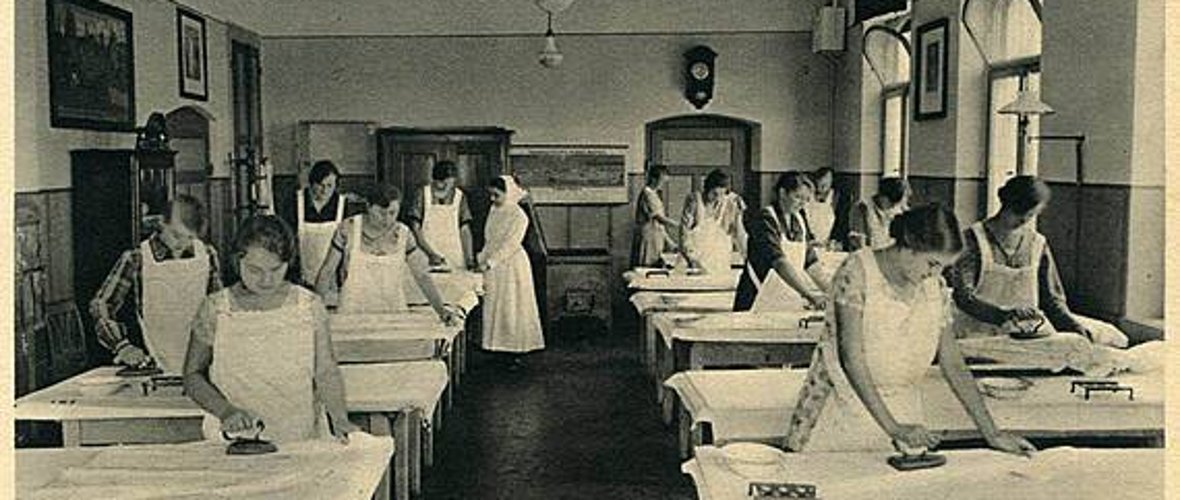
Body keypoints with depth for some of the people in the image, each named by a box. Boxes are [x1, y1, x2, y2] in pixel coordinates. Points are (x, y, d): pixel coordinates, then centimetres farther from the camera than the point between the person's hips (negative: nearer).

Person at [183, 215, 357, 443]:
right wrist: (225, 411, -7)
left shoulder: (309, 306, 5)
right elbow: (193, 375, 9)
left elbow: (326, 372, 7)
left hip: (302, 439, 0)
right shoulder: (215, 310, 3)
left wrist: (340, 419, -8)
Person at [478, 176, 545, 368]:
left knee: (512, 310, -3)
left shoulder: (518, 216, -15)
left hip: (512, 266, -7)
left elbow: (509, 245, -20)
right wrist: (481, 258, 6)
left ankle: (516, 354, 3)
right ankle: (500, 348, 14)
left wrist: (488, 264, -23)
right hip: (493, 268, 8)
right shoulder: (494, 210, 9)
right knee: (495, 310, 7)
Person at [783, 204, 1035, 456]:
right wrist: (892, 427, -24)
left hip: (900, 409, 5)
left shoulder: (936, 287, 1)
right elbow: (851, 358, -20)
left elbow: (953, 365, 4)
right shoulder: (857, 271, -16)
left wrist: (991, 433, -2)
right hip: (844, 405, -4)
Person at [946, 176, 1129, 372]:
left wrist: (1076, 328, -8)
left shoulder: (1037, 244, 12)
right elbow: (962, 295, -15)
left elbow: (1052, 299, 11)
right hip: (982, 332, -5)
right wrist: (1005, 314, -29)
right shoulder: (974, 240, -4)